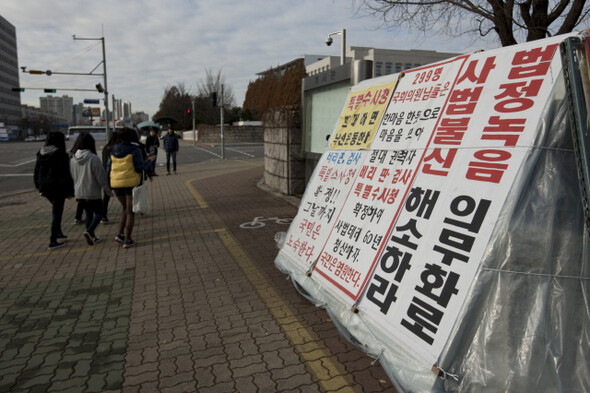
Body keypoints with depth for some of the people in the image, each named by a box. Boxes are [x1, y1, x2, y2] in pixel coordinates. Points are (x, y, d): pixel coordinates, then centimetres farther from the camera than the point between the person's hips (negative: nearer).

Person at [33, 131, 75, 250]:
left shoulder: (40, 154, 7)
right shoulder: (61, 155, -14)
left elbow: (36, 173, 13)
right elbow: (66, 174, -15)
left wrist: (40, 188, 21)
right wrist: (70, 191, -10)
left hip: (45, 188, 7)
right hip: (58, 188, -7)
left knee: (56, 210, 26)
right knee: (57, 213, 1)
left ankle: (58, 232, 33)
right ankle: (53, 241, 4)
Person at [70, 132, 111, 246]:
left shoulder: (73, 159, 2)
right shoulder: (93, 158, -17)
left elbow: (72, 176, 11)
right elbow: (101, 176, -14)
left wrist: (75, 191, 21)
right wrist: (108, 189, -3)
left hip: (79, 193, 6)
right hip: (93, 193, -6)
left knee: (88, 213, 18)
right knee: (99, 213, 8)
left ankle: (92, 236, 22)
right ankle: (89, 231, -14)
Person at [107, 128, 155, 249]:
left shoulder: (113, 150, 10)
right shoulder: (135, 149, -6)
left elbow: (108, 169, 10)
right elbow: (140, 167, -12)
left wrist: (110, 185, 16)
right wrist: (149, 161, 6)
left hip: (116, 184, 5)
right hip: (131, 183, -5)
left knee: (125, 208, 24)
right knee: (130, 212, 4)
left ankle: (120, 234, 15)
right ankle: (127, 240, 4)